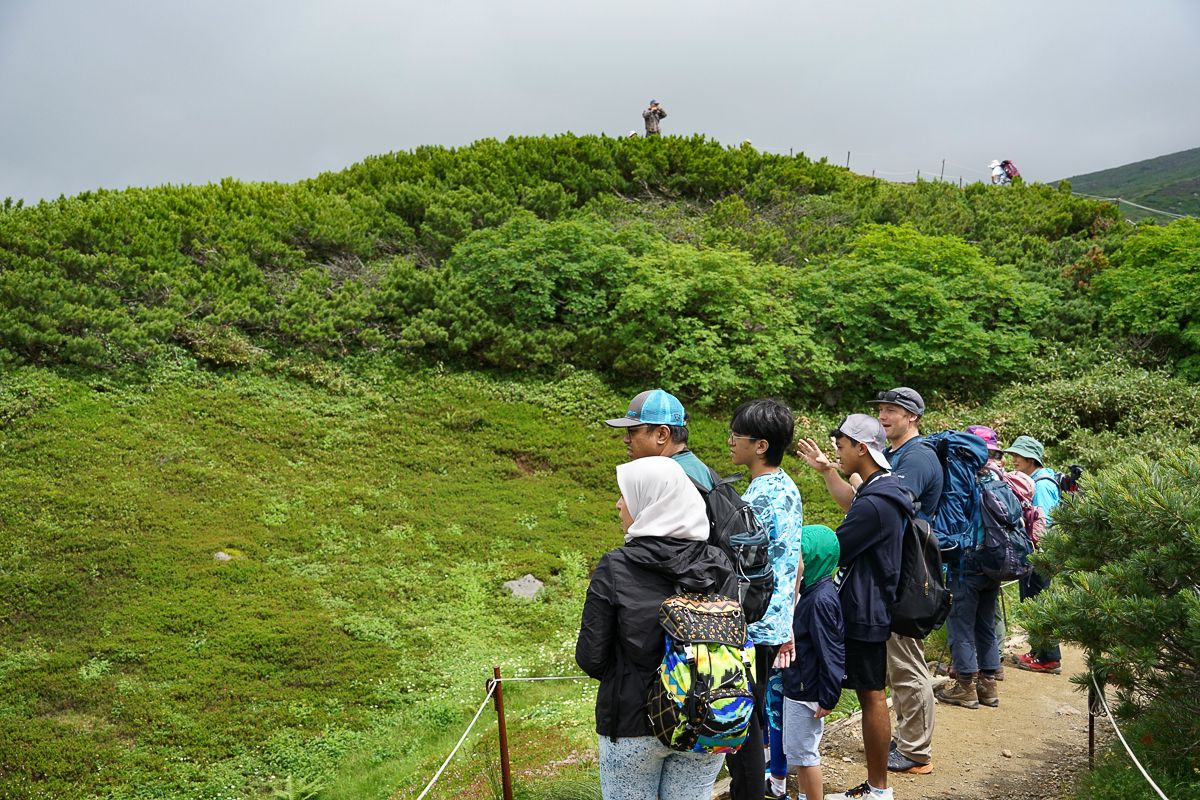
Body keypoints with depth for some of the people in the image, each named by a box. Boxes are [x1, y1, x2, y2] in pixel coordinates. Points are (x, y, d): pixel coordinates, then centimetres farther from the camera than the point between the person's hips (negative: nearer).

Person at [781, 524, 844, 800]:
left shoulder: (821, 599, -24)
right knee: (798, 750, 20)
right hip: (798, 687, 9)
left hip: (807, 692, -9)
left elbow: (831, 652, -22)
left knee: (803, 752, 3)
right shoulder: (811, 592, 6)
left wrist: (828, 697, -19)